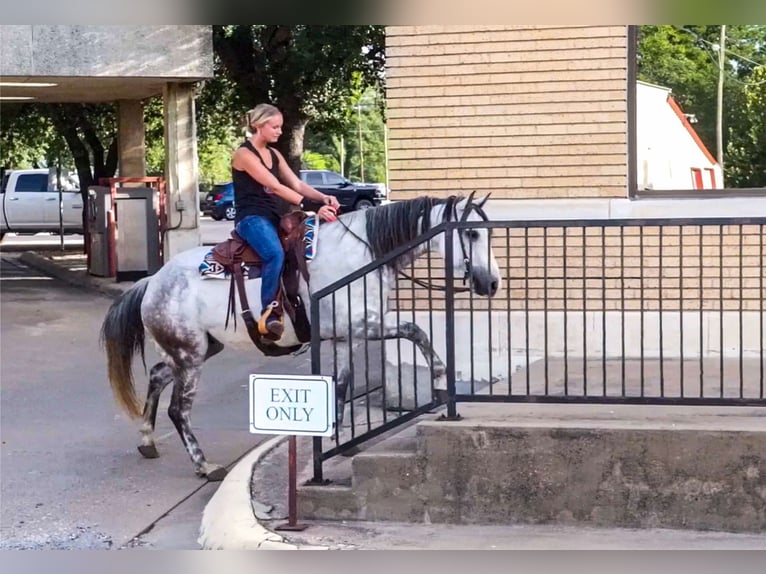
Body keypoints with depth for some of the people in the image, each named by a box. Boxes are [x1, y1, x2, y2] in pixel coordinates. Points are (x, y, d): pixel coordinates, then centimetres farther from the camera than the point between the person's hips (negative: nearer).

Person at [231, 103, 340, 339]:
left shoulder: (274, 154, 16)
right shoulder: (244, 154, -10)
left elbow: (296, 184, 9)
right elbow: (276, 187, -19)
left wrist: (324, 198, -11)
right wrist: (311, 208, -25)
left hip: (276, 218, 9)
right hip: (252, 218, -9)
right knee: (276, 254, -36)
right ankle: (269, 314, -30)